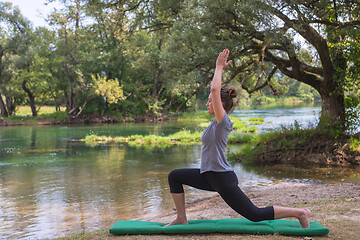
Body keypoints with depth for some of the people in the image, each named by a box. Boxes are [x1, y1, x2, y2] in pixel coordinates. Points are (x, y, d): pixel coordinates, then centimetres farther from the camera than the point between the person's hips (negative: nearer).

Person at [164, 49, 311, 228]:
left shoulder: (223, 121, -16)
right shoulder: (218, 121, 8)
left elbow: (215, 89, -27)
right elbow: (215, 89, 18)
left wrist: (219, 67, -17)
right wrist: (219, 68, 15)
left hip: (223, 179, -9)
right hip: (209, 176, 9)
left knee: (255, 215, -3)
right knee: (175, 176, 10)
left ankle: (300, 213, 8)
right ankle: (181, 219, 14)